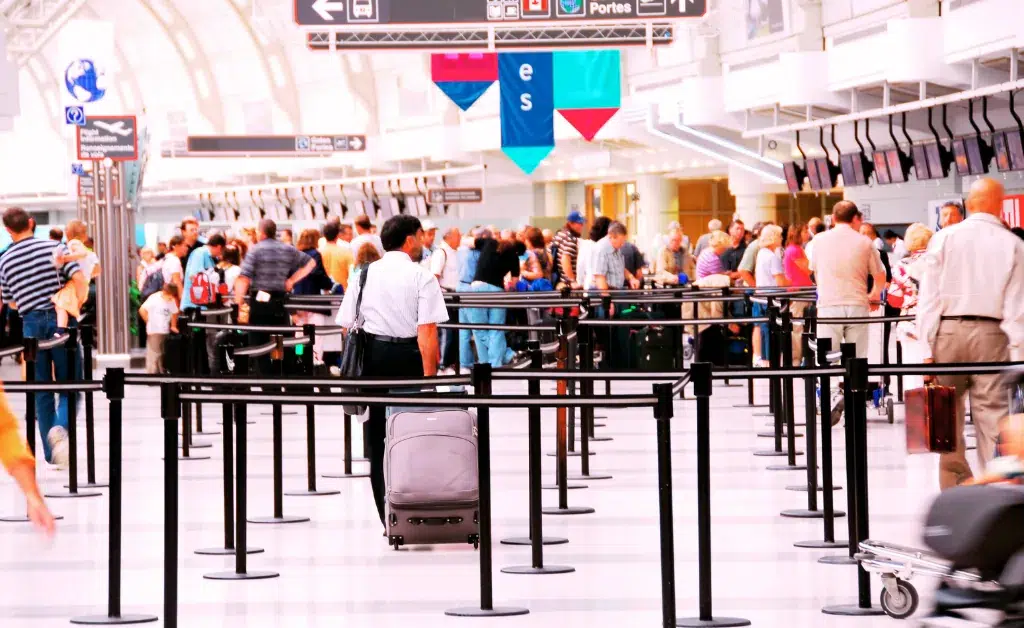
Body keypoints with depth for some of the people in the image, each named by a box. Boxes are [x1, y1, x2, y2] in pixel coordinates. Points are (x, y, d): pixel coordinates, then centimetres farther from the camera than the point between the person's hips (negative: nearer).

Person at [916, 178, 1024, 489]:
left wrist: (927, 348, -1)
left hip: (947, 332, 0)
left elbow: (929, 297, -2)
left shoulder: (944, 238, 1)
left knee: (948, 418, 8)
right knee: (993, 414, 1)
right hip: (991, 334, 0)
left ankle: (956, 490, 11)